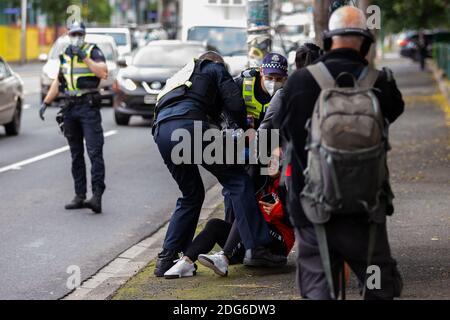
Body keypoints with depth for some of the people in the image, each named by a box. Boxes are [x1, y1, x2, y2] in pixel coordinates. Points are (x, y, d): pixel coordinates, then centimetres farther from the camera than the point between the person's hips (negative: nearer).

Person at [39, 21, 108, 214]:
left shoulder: (93, 51, 0)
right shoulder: (65, 55, 17)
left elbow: (103, 73, -16)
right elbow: (58, 81, 25)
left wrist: (85, 57, -19)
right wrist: (46, 103, 19)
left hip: (88, 106, -6)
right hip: (69, 108, 6)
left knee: (94, 151, -13)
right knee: (76, 155, 7)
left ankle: (97, 195, -18)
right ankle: (79, 196, 10)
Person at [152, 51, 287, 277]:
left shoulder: (181, 75, 42)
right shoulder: (215, 68, 24)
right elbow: (234, 103, 9)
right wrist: (246, 129, 26)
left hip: (161, 131, 7)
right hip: (189, 126, -6)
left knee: (191, 195, 21)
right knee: (237, 181, 0)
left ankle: (166, 258, 15)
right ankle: (255, 246, -11)